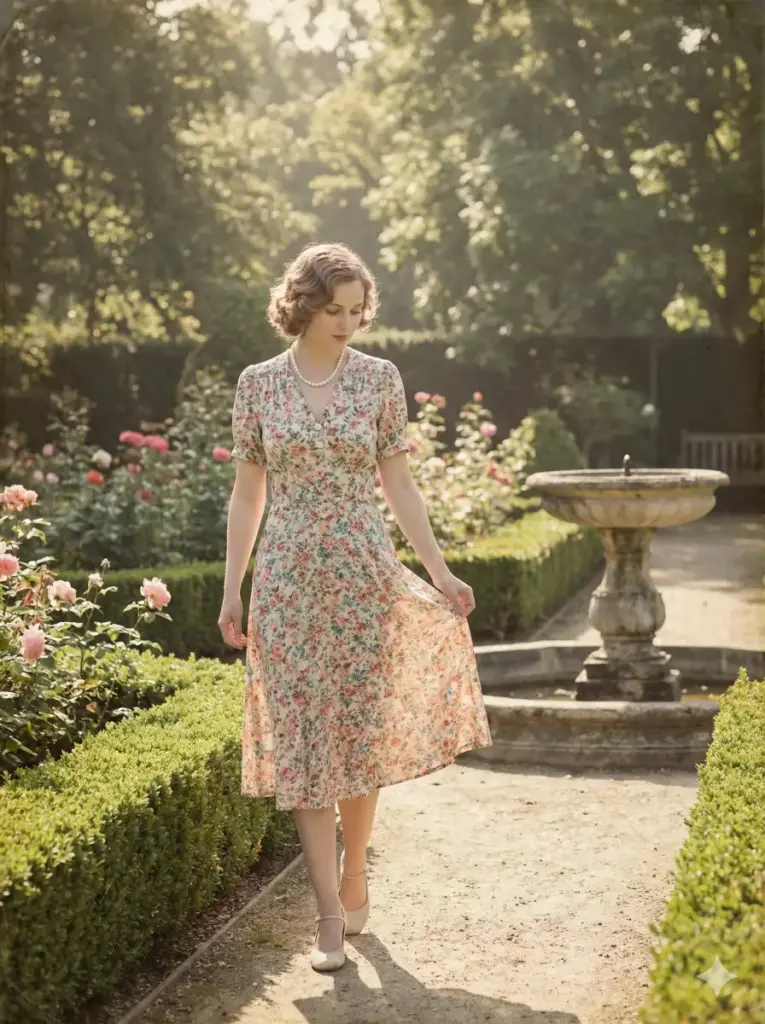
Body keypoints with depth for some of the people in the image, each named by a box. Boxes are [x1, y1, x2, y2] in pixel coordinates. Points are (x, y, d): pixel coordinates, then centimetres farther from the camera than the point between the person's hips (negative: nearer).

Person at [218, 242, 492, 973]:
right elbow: (248, 493, 5)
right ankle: (330, 916, 3)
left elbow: (397, 483, 5)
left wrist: (438, 571, 0)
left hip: (364, 574, 0)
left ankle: (353, 882, 29)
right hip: (288, 578, 0)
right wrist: (231, 590, 2)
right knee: (303, 741, -2)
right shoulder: (257, 384, 2)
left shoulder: (380, 378, 1)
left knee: (360, 736, 7)